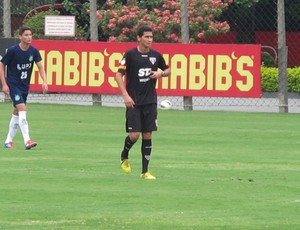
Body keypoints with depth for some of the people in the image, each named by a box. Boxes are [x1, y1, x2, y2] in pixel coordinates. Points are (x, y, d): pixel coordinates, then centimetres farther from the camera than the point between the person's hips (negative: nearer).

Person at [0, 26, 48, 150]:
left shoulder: (34, 51, -3)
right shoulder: (12, 50, -15)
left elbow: (40, 67, -1)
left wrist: (44, 81, -18)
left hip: (25, 86, 6)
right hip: (13, 85, -6)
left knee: (17, 113, 13)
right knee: (22, 110, -20)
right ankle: (27, 141, -26)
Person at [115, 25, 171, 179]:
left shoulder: (155, 55, 4)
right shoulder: (130, 55, -7)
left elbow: (167, 70, 20)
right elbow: (119, 75, -8)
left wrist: (161, 74, -4)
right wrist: (125, 95, -17)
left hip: (150, 102, 4)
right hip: (134, 101, -4)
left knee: (147, 136, 3)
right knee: (134, 135, -10)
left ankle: (145, 171, 9)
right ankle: (124, 157, 22)